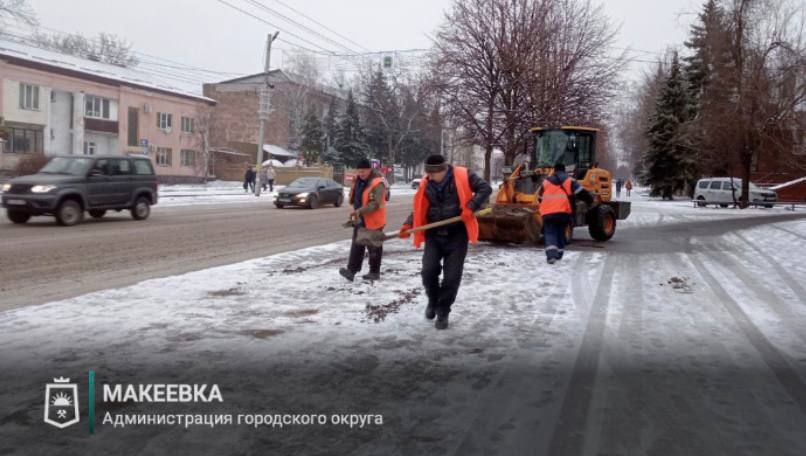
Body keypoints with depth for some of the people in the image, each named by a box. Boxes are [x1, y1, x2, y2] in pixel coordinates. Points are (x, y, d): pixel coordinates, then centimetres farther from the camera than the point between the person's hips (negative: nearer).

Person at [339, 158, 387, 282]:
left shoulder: (377, 184, -20)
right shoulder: (357, 180, 7)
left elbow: (375, 204, -27)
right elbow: (352, 195, 22)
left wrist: (358, 211, -30)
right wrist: (352, 206, 5)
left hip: (373, 220, -8)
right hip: (359, 220, 8)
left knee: (373, 247, 4)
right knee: (356, 245, 5)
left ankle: (374, 272, 15)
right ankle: (351, 270, 6)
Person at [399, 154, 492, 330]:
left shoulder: (463, 176, -9)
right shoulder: (426, 183, 2)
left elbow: (485, 188, -7)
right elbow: (419, 208, 11)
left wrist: (471, 207, -19)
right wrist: (408, 225, -3)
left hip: (457, 234, -2)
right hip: (434, 234, 3)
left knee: (452, 276, -1)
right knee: (428, 271, -9)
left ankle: (443, 312, 17)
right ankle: (433, 301, 21)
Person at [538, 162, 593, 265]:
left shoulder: (545, 182, 13)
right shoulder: (569, 181, 8)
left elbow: (540, 197, 22)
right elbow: (581, 192, 1)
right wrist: (590, 200, 14)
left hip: (547, 213, -1)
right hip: (563, 212, 1)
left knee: (549, 234, -2)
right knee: (560, 233, 19)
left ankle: (551, 255, -22)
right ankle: (558, 254, 26)